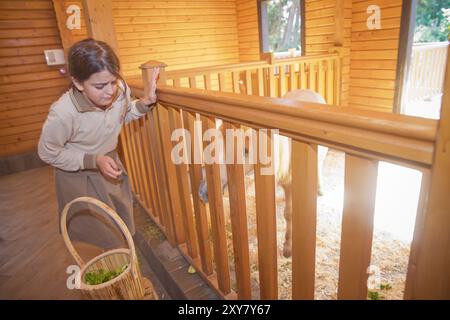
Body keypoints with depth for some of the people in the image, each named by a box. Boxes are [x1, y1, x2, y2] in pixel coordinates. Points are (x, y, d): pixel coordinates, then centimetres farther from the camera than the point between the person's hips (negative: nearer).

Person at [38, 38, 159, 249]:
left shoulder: (120, 89, -24)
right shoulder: (62, 113, -35)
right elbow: (48, 153, -18)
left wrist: (145, 103, -19)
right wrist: (94, 161, -28)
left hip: (110, 163, 5)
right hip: (78, 175, -5)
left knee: (124, 223, 27)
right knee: (107, 237, 12)